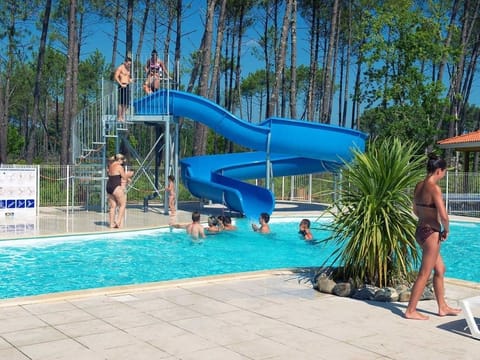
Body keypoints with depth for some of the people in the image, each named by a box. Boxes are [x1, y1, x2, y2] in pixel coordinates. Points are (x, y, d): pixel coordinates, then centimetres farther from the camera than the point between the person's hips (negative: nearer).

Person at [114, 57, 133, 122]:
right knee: (121, 102, -9)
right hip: (122, 86, -8)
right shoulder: (120, 68, -5)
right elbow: (115, 77, -12)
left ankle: (123, 116, 12)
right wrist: (121, 84, -18)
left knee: (126, 103, 6)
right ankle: (119, 117, -8)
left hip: (127, 86, 8)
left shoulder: (128, 69, 19)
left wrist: (130, 80, 10)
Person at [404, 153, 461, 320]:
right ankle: (411, 311, 8)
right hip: (431, 233, -9)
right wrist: (446, 230, -6)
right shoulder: (434, 188, -19)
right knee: (424, 274, 1)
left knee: (440, 269, 21)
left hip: (421, 230, 9)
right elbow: (443, 215, -24)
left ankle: (443, 307, 31)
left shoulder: (419, 186, 7)